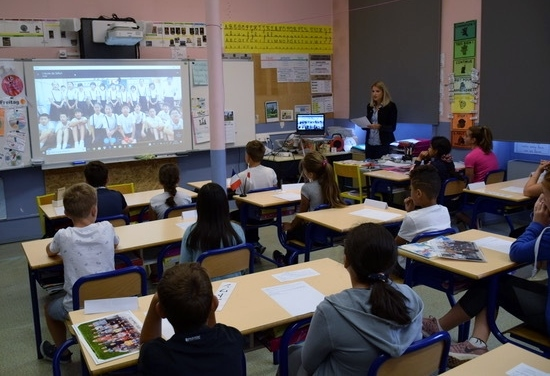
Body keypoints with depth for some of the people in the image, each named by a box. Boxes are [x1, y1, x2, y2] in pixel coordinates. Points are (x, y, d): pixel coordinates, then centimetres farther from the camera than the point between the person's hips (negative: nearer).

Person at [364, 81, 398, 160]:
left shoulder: (391, 106, -6)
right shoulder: (370, 106, 11)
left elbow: (392, 127, -8)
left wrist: (379, 126, -24)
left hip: (384, 144, -5)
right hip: (370, 143, 5)